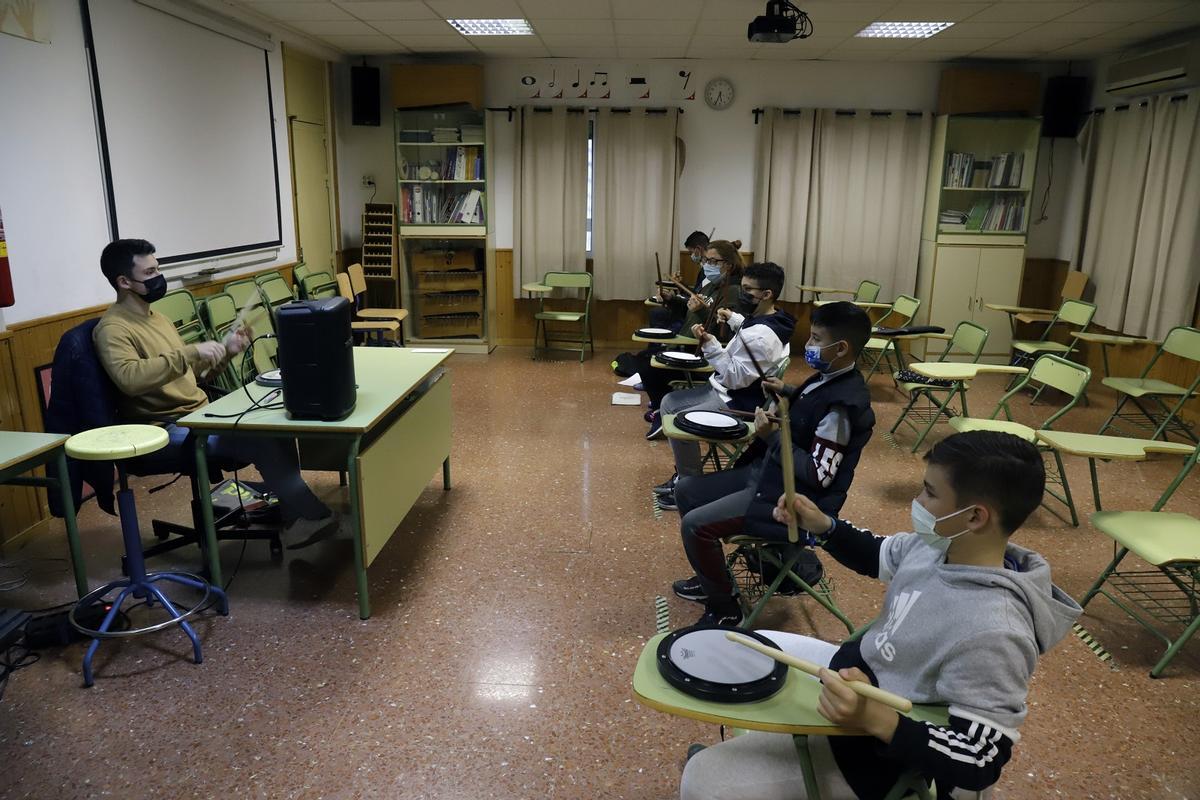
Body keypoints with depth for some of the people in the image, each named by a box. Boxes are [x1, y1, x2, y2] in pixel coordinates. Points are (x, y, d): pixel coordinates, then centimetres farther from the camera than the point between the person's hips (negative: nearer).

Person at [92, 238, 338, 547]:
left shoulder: (155, 317, 18)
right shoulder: (112, 328, -11)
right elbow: (129, 378, -30)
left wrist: (223, 351, 10)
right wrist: (191, 352, -33)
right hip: (164, 432, -9)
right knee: (260, 439, -26)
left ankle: (287, 503, 1)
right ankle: (305, 515, -14)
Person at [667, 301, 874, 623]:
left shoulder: (843, 405, -25)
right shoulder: (831, 378, 3)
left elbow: (818, 475, -26)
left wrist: (772, 436, -21)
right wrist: (788, 393, 9)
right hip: (768, 473, 10)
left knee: (695, 525, -20)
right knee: (686, 489, 12)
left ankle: (723, 608, 3)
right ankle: (711, 578, 27)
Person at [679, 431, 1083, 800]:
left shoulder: (992, 634, -35)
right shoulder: (938, 544, -10)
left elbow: (979, 765, -30)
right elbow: (877, 555, 11)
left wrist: (877, 719, -42)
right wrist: (823, 527, -7)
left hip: (876, 746, -8)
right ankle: (758, 742, 44)